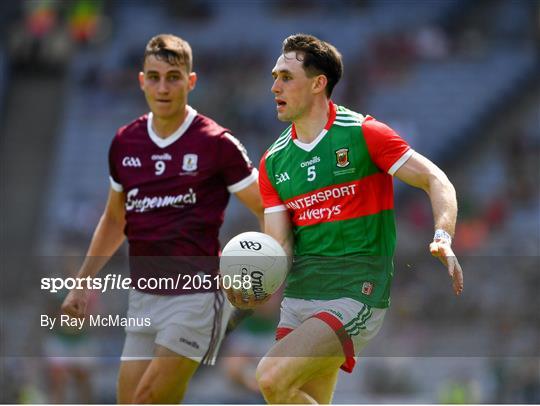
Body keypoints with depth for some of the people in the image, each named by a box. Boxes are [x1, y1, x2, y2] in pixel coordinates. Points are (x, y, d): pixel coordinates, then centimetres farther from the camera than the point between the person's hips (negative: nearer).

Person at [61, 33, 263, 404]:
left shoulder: (216, 143, -8)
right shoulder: (125, 143, 8)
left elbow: (270, 211, -4)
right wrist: (83, 283, 17)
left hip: (196, 294, -6)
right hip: (142, 298, 6)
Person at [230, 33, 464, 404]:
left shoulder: (363, 134, -6)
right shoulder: (274, 161, 10)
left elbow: (436, 181, -7)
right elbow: (279, 245, 6)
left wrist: (443, 240, -25)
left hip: (355, 295, -6)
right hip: (298, 299, 6)